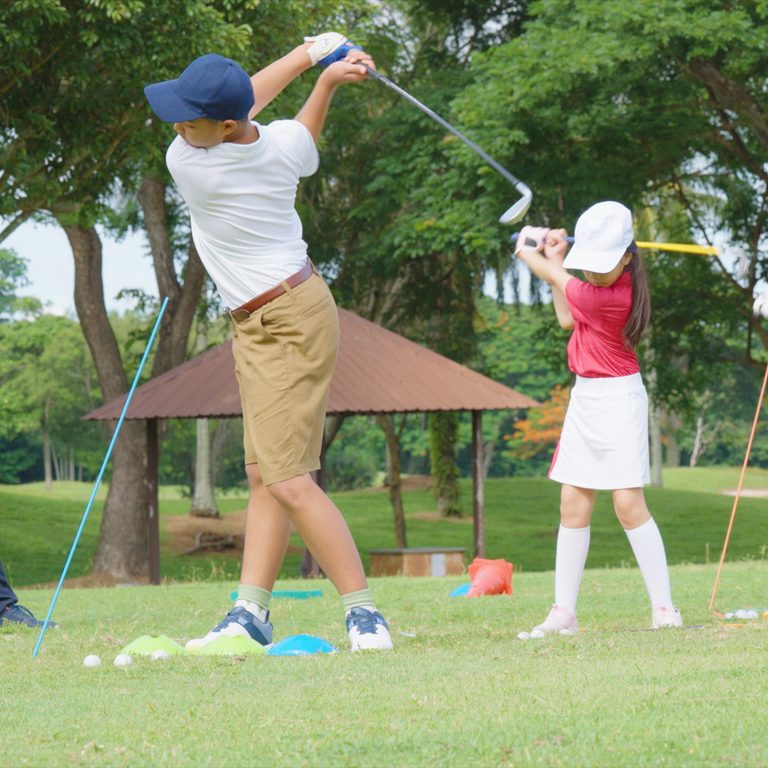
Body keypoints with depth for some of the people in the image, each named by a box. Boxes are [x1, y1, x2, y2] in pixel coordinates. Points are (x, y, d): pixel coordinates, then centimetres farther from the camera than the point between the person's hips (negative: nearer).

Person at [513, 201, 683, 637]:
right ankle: (564, 612, 7)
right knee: (573, 505, 6)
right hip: (585, 396, 9)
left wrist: (530, 253, 10)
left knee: (628, 503, -12)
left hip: (617, 397, -9)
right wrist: (555, 256, 8)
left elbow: (558, 281, -9)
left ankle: (664, 608, -8)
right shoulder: (606, 277, 2)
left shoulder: (607, 296, -25)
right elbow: (567, 318, 12)